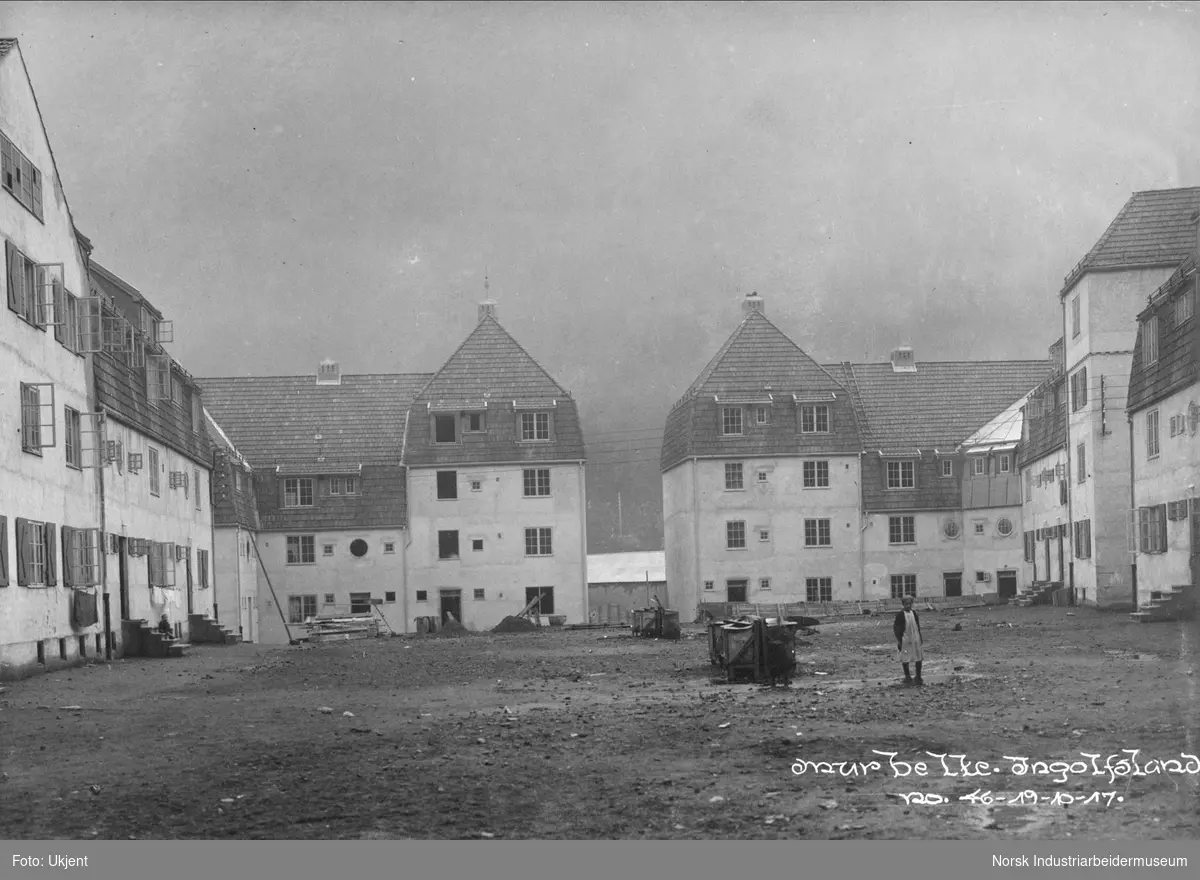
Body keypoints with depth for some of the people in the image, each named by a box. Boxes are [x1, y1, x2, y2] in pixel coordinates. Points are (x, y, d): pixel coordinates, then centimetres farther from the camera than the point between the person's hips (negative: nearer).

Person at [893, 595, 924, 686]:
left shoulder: (914, 613, 6)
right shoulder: (900, 615, -8)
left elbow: (918, 626, 15)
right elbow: (896, 628, -7)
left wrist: (920, 638, 13)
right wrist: (899, 641, -11)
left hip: (915, 639, 5)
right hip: (905, 640, -5)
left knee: (919, 658, 6)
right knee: (905, 659, 2)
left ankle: (918, 678, 17)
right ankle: (907, 677, 15)